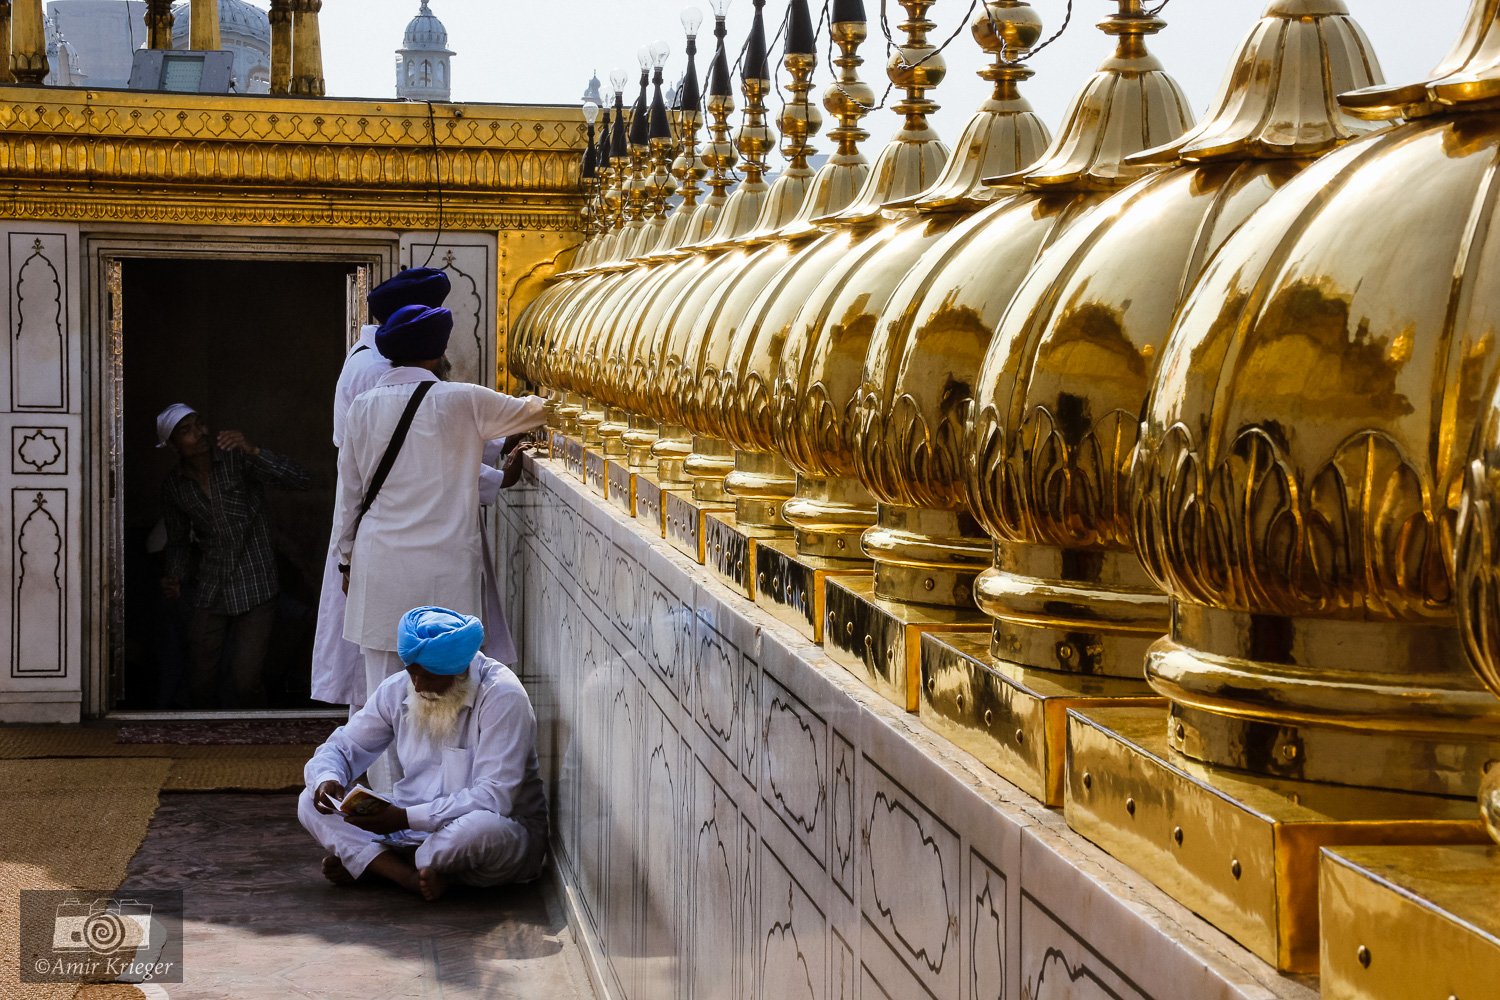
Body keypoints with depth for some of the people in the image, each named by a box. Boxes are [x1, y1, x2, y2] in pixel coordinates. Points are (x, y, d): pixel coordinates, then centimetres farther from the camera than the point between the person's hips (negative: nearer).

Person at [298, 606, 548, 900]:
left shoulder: (501, 696, -19)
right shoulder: (397, 690, 0)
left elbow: (493, 799, -25)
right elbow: (340, 749, 7)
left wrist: (406, 818, -31)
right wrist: (327, 780, -18)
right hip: (416, 827, 6)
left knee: (482, 827, -42)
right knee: (312, 802, -8)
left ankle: (362, 863, -16)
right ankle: (412, 876, -27)